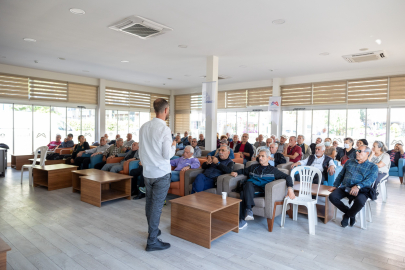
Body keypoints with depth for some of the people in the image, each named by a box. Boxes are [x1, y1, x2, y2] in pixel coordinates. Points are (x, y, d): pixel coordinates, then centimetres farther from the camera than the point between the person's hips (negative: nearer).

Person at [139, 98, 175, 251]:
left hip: (147, 172, 7)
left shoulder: (144, 127, 3)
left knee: (149, 203, 18)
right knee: (157, 206, 1)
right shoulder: (164, 129, -17)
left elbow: (141, 150, 11)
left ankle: (153, 230, 36)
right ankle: (152, 241, 9)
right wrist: (173, 146, 3)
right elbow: (167, 154, -16)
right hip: (161, 173, -7)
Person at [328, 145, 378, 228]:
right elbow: (341, 175, 24)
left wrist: (358, 186, -27)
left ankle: (347, 215, -2)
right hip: (345, 187, 4)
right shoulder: (349, 162, 22)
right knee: (332, 196, -24)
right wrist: (335, 186, 11)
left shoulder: (373, 167, 10)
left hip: (361, 190, -3)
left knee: (360, 201, -36)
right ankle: (350, 213, 3)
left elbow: (370, 180, -8)